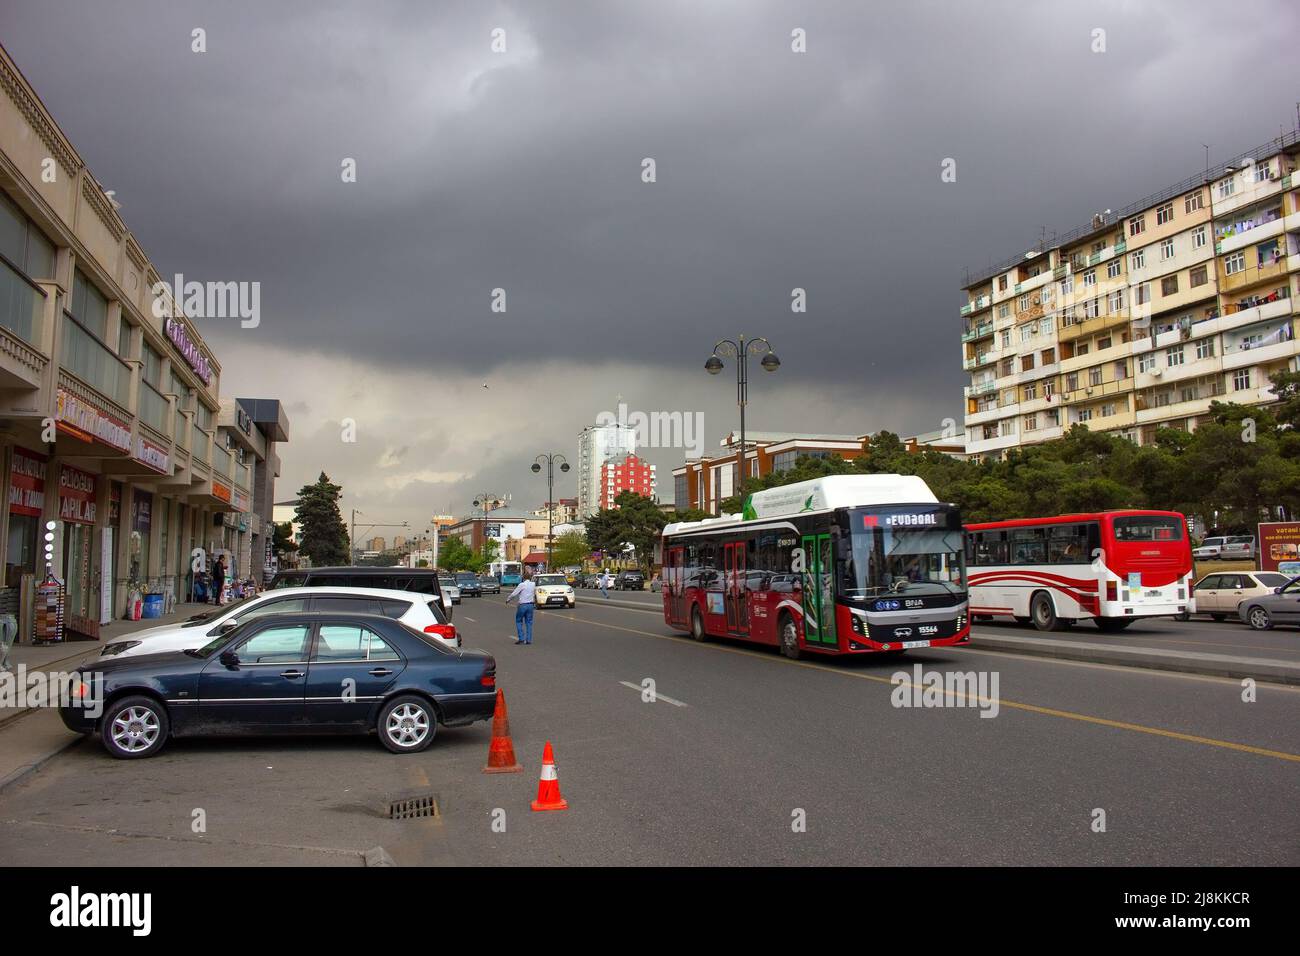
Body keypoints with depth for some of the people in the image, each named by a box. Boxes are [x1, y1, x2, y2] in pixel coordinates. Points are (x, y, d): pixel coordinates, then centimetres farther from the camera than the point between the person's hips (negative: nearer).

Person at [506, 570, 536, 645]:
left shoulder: (521, 585, -12)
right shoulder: (533, 585, 2)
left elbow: (514, 594, -7)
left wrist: (508, 600, 8)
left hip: (522, 605, -5)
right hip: (530, 604, 5)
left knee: (519, 621, 9)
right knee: (529, 622, 9)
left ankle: (521, 638, 1)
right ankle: (528, 639, 7)